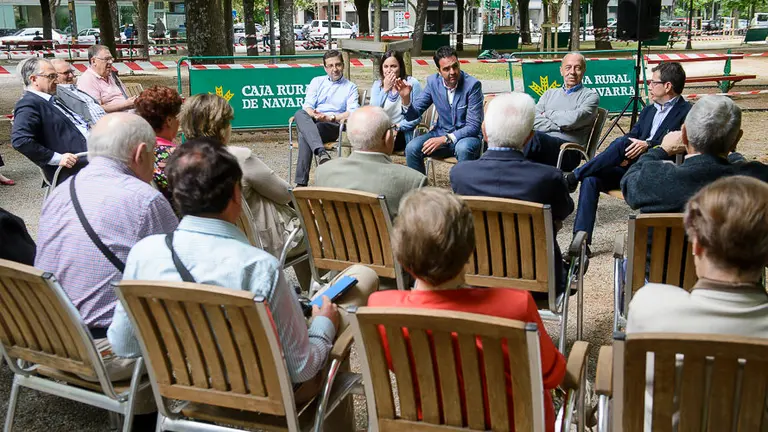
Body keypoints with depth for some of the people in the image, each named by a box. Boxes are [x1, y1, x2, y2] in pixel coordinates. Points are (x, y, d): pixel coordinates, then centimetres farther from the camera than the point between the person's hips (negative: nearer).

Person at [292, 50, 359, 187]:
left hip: (334, 126, -3)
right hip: (312, 122, 3)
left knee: (304, 134, -36)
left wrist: (331, 118, -17)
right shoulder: (317, 81, 25)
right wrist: (314, 114, -16)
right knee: (300, 114, -36)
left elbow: (353, 112, 0)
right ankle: (321, 153, -56)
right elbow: (307, 105, 10)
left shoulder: (351, 87, 17)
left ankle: (301, 183, -41)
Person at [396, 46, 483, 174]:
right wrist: (406, 98, -21)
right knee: (412, 148, -20)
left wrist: (445, 139, -29)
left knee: (463, 148, -37)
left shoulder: (472, 84, -17)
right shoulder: (433, 81, -3)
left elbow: (473, 126, -19)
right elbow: (414, 115, 1)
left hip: (467, 136, -4)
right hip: (441, 133, 4)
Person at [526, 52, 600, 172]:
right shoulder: (550, 93, 27)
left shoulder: (590, 96, 13)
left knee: (534, 137, -36)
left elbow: (572, 120, -7)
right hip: (541, 144, 4)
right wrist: (558, 127, -6)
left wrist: (547, 113, 7)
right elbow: (534, 120, 9)